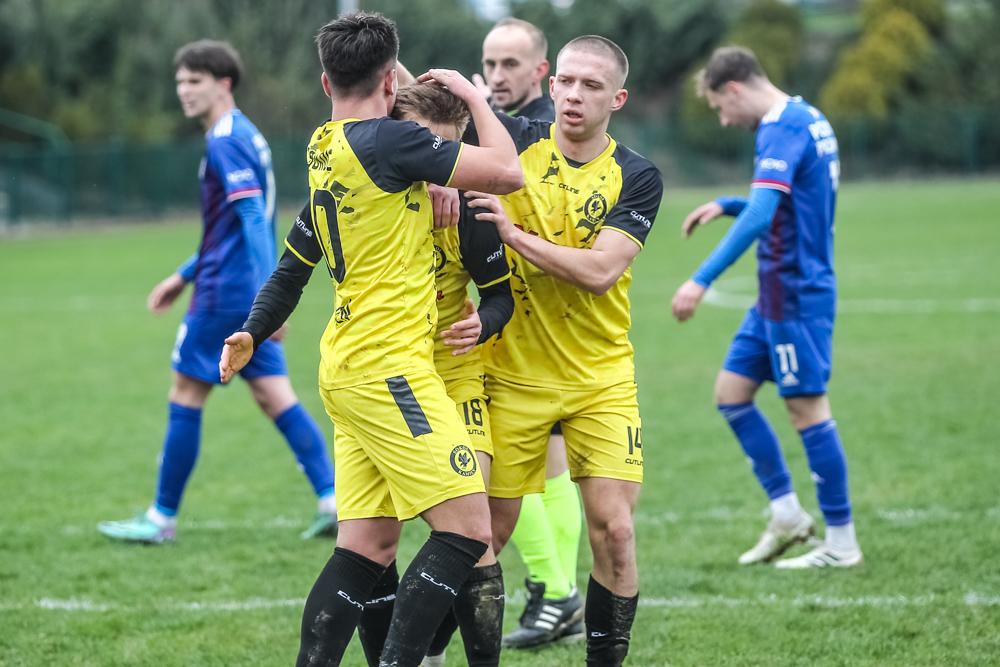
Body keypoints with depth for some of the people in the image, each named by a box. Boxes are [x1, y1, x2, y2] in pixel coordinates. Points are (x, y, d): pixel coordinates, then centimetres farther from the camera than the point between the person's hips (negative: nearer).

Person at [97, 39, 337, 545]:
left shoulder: (226, 142, -14)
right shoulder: (242, 136, 17)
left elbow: (253, 220, -23)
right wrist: (184, 275, 29)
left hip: (225, 294, -9)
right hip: (248, 294, 9)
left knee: (185, 397, 1)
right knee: (275, 396, 6)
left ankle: (163, 517, 9)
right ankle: (332, 500, -2)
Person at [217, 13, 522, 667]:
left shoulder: (323, 147, 14)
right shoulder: (386, 139, -12)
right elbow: (507, 172, -12)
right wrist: (474, 96, 0)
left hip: (350, 367, 9)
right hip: (389, 365, -9)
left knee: (367, 549, 7)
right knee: (468, 529, -11)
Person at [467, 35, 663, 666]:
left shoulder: (638, 177, -4)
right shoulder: (516, 141, -3)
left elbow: (599, 271, -16)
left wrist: (513, 232, -20)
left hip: (602, 377, 0)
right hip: (513, 373, 0)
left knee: (614, 531, -7)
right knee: (486, 533, 3)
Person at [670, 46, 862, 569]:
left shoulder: (782, 130, -18)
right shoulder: (806, 119, 13)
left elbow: (759, 216, -30)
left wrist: (702, 280, -34)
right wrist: (725, 205, 14)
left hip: (795, 294, -10)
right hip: (778, 295, 10)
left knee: (807, 407, -4)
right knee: (731, 393, 12)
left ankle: (841, 543, 3)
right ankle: (787, 514, 15)